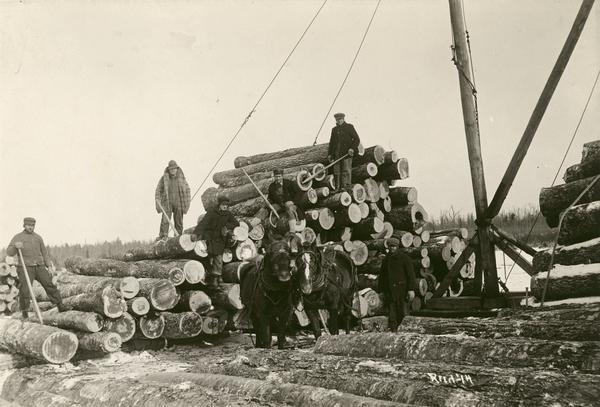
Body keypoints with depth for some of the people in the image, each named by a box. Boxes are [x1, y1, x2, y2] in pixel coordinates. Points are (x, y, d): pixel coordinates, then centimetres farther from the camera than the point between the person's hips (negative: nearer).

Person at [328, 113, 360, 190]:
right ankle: (337, 188, 3)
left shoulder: (349, 127, 5)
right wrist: (329, 154, 14)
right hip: (337, 155, 5)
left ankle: (347, 186, -9)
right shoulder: (334, 129, 19)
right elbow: (331, 142, 23)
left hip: (347, 154, -4)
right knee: (336, 172, 0)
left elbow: (357, 139, 2)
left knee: (346, 171, -9)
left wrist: (352, 148, -13)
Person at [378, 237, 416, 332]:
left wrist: (411, 289, -13)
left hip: (401, 288, -3)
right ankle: (392, 329, -12)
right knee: (391, 310, -9)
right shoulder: (386, 260, 13)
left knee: (400, 312, 3)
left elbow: (410, 274, -5)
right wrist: (382, 291, 15)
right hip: (389, 291, 3)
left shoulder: (404, 258, -1)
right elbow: (382, 276, 18)